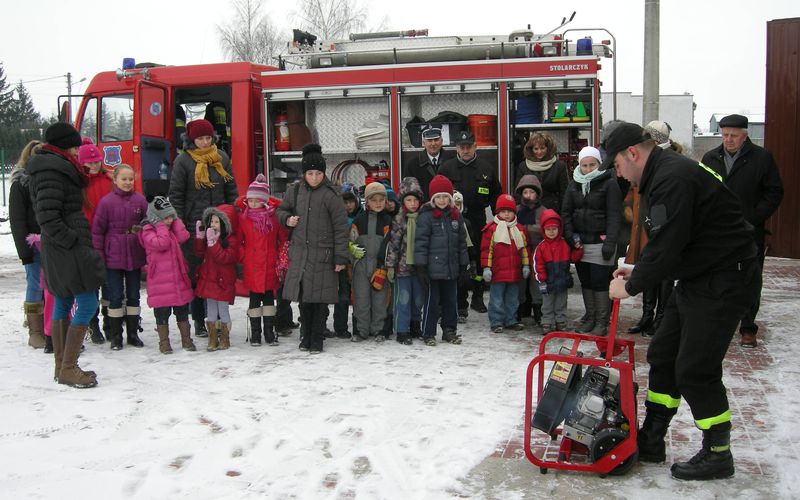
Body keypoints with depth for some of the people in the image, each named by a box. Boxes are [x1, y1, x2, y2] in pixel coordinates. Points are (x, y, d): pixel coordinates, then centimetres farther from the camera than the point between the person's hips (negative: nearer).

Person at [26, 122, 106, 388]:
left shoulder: (53, 167, 15)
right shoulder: (52, 171, -15)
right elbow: (47, 216, -23)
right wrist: (71, 240, -18)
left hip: (58, 248, 11)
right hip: (66, 249, -11)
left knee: (63, 302, 15)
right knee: (87, 304, -8)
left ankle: (62, 365, 23)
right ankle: (68, 368, -4)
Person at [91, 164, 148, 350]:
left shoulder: (140, 200, 1)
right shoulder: (106, 201, -6)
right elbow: (97, 230, -3)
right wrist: (99, 256, -6)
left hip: (135, 256, 3)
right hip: (113, 258, -2)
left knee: (134, 295, 11)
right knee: (115, 296, 5)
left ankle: (133, 333, 22)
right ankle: (115, 336, 15)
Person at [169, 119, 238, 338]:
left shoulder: (222, 157, 10)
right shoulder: (183, 161, -1)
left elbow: (231, 189, 14)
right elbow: (176, 195, -1)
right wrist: (180, 224, -8)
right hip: (194, 227, -3)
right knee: (196, 273, 2)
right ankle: (199, 321, 11)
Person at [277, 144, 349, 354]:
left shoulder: (330, 194, -7)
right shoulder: (295, 190, 5)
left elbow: (340, 227, -6)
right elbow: (282, 210, 22)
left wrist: (340, 257, -8)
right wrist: (287, 219, -2)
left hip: (322, 254, -4)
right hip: (299, 252, 4)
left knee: (319, 298, 0)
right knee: (303, 297, 9)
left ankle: (317, 339, 12)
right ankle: (305, 336, 23)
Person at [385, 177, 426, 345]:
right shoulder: (399, 220, -4)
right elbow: (393, 244, -5)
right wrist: (390, 265, -8)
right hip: (403, 265, -3)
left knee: (418, 299, 14)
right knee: (403, 299, -1)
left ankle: (415, 327, 30)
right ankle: (402, 331, 6)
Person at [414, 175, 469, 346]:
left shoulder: (455, 216, 9)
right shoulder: (426, 216, -9)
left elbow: (462, 242, 15)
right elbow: (420, 242, -11)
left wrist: (463, 265, 15)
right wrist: (420, 267, -15)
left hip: (451, 268, 5)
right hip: (433, 269, -5)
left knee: (451, 301, 14)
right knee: (432, 302, 2)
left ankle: (450, 331, 26)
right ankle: (428, 334, 13)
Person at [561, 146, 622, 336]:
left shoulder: (609, 183, -5)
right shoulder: (574, 184, 10)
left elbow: (614, 215, -10)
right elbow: (566, 212, 11)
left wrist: (610, 242, -16)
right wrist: (570, 236, -1)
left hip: (600, 241, -5)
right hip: (580, 242, 5)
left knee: (600, 283, -5)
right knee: (585, 283, 11)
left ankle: (602, 322, 4)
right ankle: (590, 318, 22)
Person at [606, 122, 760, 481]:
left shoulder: (672, 178, -22)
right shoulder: (662, 175, 12)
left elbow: (667, 246, -25)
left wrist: (632, 286, -12)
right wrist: (638, 271, 11)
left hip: (724, 282, -11)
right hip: (698, 279, 11)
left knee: (695, 370, -4)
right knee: (662, 356, 12)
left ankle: (718, 454, 13)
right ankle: (650, 441, 22)